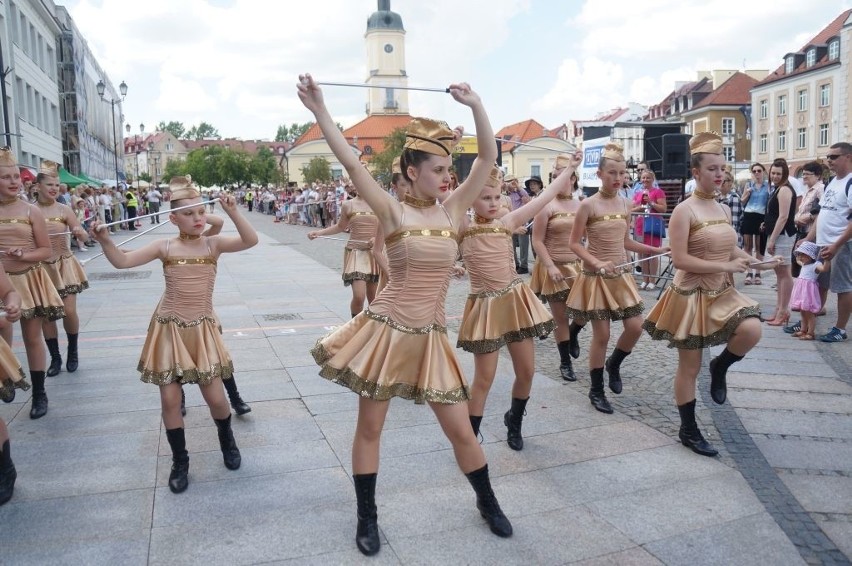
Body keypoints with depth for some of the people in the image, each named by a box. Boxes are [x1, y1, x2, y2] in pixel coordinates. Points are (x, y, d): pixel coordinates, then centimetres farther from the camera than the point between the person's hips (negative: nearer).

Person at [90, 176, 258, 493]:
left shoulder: (213, 245, -3)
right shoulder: (165, 247, -2)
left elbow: (251, 241, -17)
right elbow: (121, 261, -6)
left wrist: (233, 213, -27)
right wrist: (104, 240, -22)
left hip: (202, 329, 0)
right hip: (170, 329, 1)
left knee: (215, 397, 3)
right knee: (170, 399, 3)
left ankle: (228, 443, 34)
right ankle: (180, 462, 23)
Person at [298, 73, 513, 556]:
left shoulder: (452, 210, 3)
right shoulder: (393, 212, -6)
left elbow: (488, 157, 1)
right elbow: (351, 163, -14)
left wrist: (475, 103, -4)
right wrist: (319, 110, -16)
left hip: (430, 338, 3)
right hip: (387, 331, -2)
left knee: (462, 431, 10)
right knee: (370, 427, 11)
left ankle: (488, 502, 36)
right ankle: (367, 518, 31)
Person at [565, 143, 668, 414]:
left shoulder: (626, 205, 5)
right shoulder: (588, 205, -12)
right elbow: (574, 243, -11)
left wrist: (656, 250, 10)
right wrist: (597, 263, -23)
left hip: (621, 275, 6)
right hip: (596, 277, -5)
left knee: (635, 327, 2)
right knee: (601, 335, 0)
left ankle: (614, 364, 32)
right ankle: (596, 391, 16)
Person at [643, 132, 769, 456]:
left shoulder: (724, 210, 8)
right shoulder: (684, 210, -15)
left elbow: (730, 250, 18)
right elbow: (680, 260, -21)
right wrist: (726, 266, -20)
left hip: (721, 292, 6)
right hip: (691, 295, -6)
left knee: (752, 330, -20)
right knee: (689, 367, 3)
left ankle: (720, 368, 12)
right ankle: (688, 431, 21)